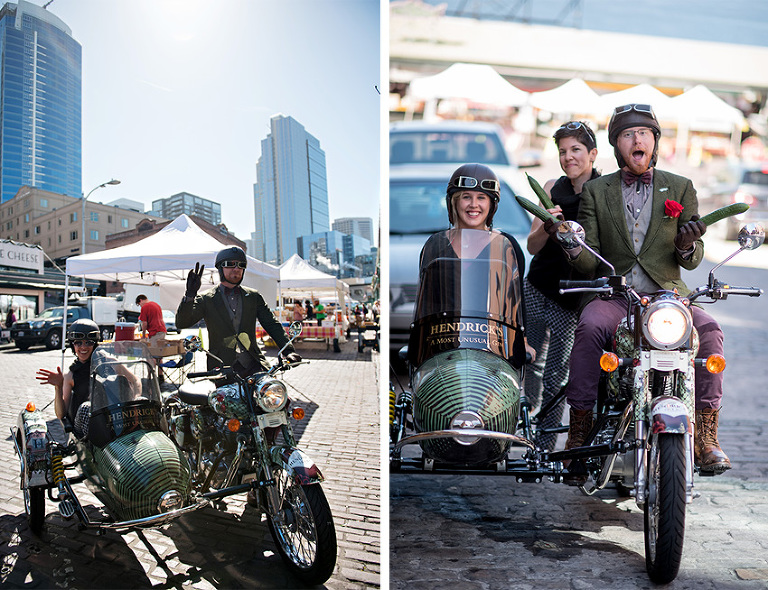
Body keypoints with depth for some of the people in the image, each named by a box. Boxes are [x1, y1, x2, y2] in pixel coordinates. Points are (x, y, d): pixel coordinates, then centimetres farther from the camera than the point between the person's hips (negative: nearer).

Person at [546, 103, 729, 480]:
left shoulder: (681, 189, 10)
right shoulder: (595, 191, 10)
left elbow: (692, 261, 6)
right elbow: (590, 261, 3)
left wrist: (687, 245, -18)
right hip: (613, 295, -1)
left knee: (709, 331, -27)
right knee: (590, 327, -32)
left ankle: (705, 438, -20)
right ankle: (578, 433, -25)